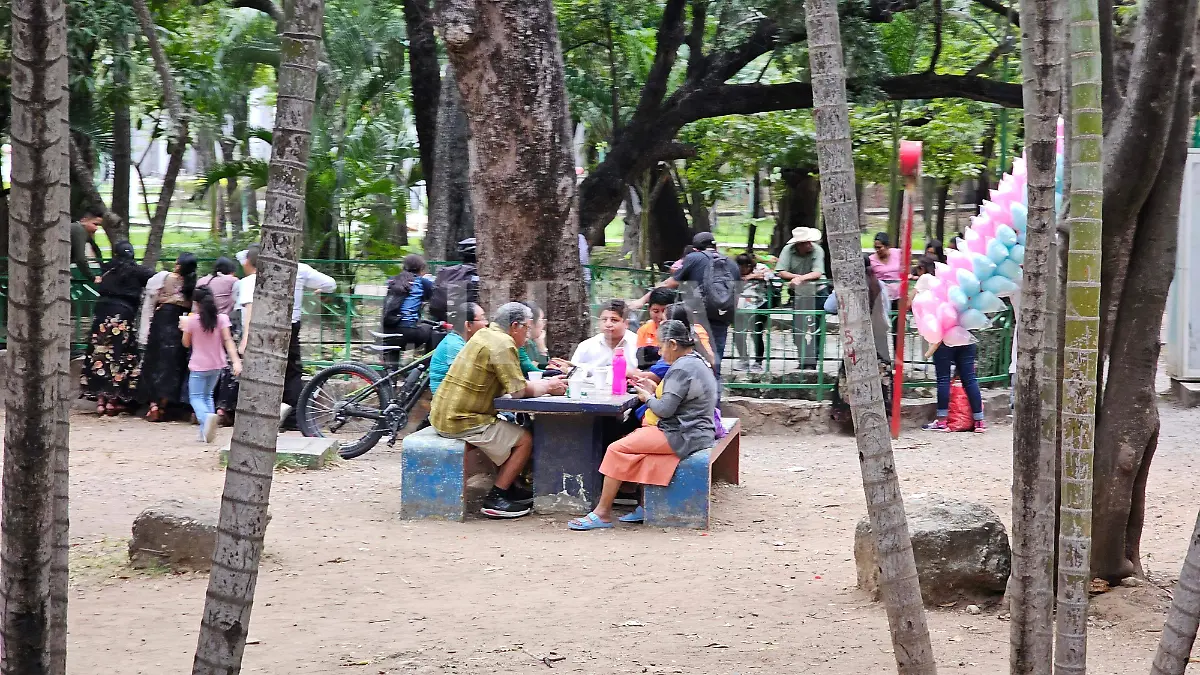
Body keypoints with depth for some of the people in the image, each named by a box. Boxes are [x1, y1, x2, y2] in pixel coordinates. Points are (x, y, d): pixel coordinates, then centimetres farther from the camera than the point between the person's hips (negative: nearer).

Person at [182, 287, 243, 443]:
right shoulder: (221, 318, -4)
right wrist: (236, 361, -17)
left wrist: (184, 327, 17)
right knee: (208, 395, 20)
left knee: (196, 397, 2)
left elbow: (186, 343, 2)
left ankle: (206, 417, -32)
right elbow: (228, 340, -12)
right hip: (216, 365, 4)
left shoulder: (192, 320, -9)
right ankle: (206, 432, 11)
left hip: (199, 366, -4)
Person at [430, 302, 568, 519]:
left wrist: (545, 382, 9)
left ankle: (507, 488, 28)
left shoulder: (484, 335, 14)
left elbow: (510, 382, 17)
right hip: (462, 422, -10)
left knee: (513, 431, 23)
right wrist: (548, 388, 0)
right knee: (525, 440, -3)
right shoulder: (502, 344, -16)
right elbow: (518, 390, -17)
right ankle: (495, 499, -2)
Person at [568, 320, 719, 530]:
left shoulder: (682, 369, -17)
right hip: (697, 432, 11)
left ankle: (602, 513, -4)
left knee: (616, 449, -8)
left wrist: (648, 398, -2)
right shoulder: (699, 363, 16)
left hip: (682, 437, -11)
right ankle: (646, 507, 11)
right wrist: (652, 392, 9)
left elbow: (665, 409, -21)